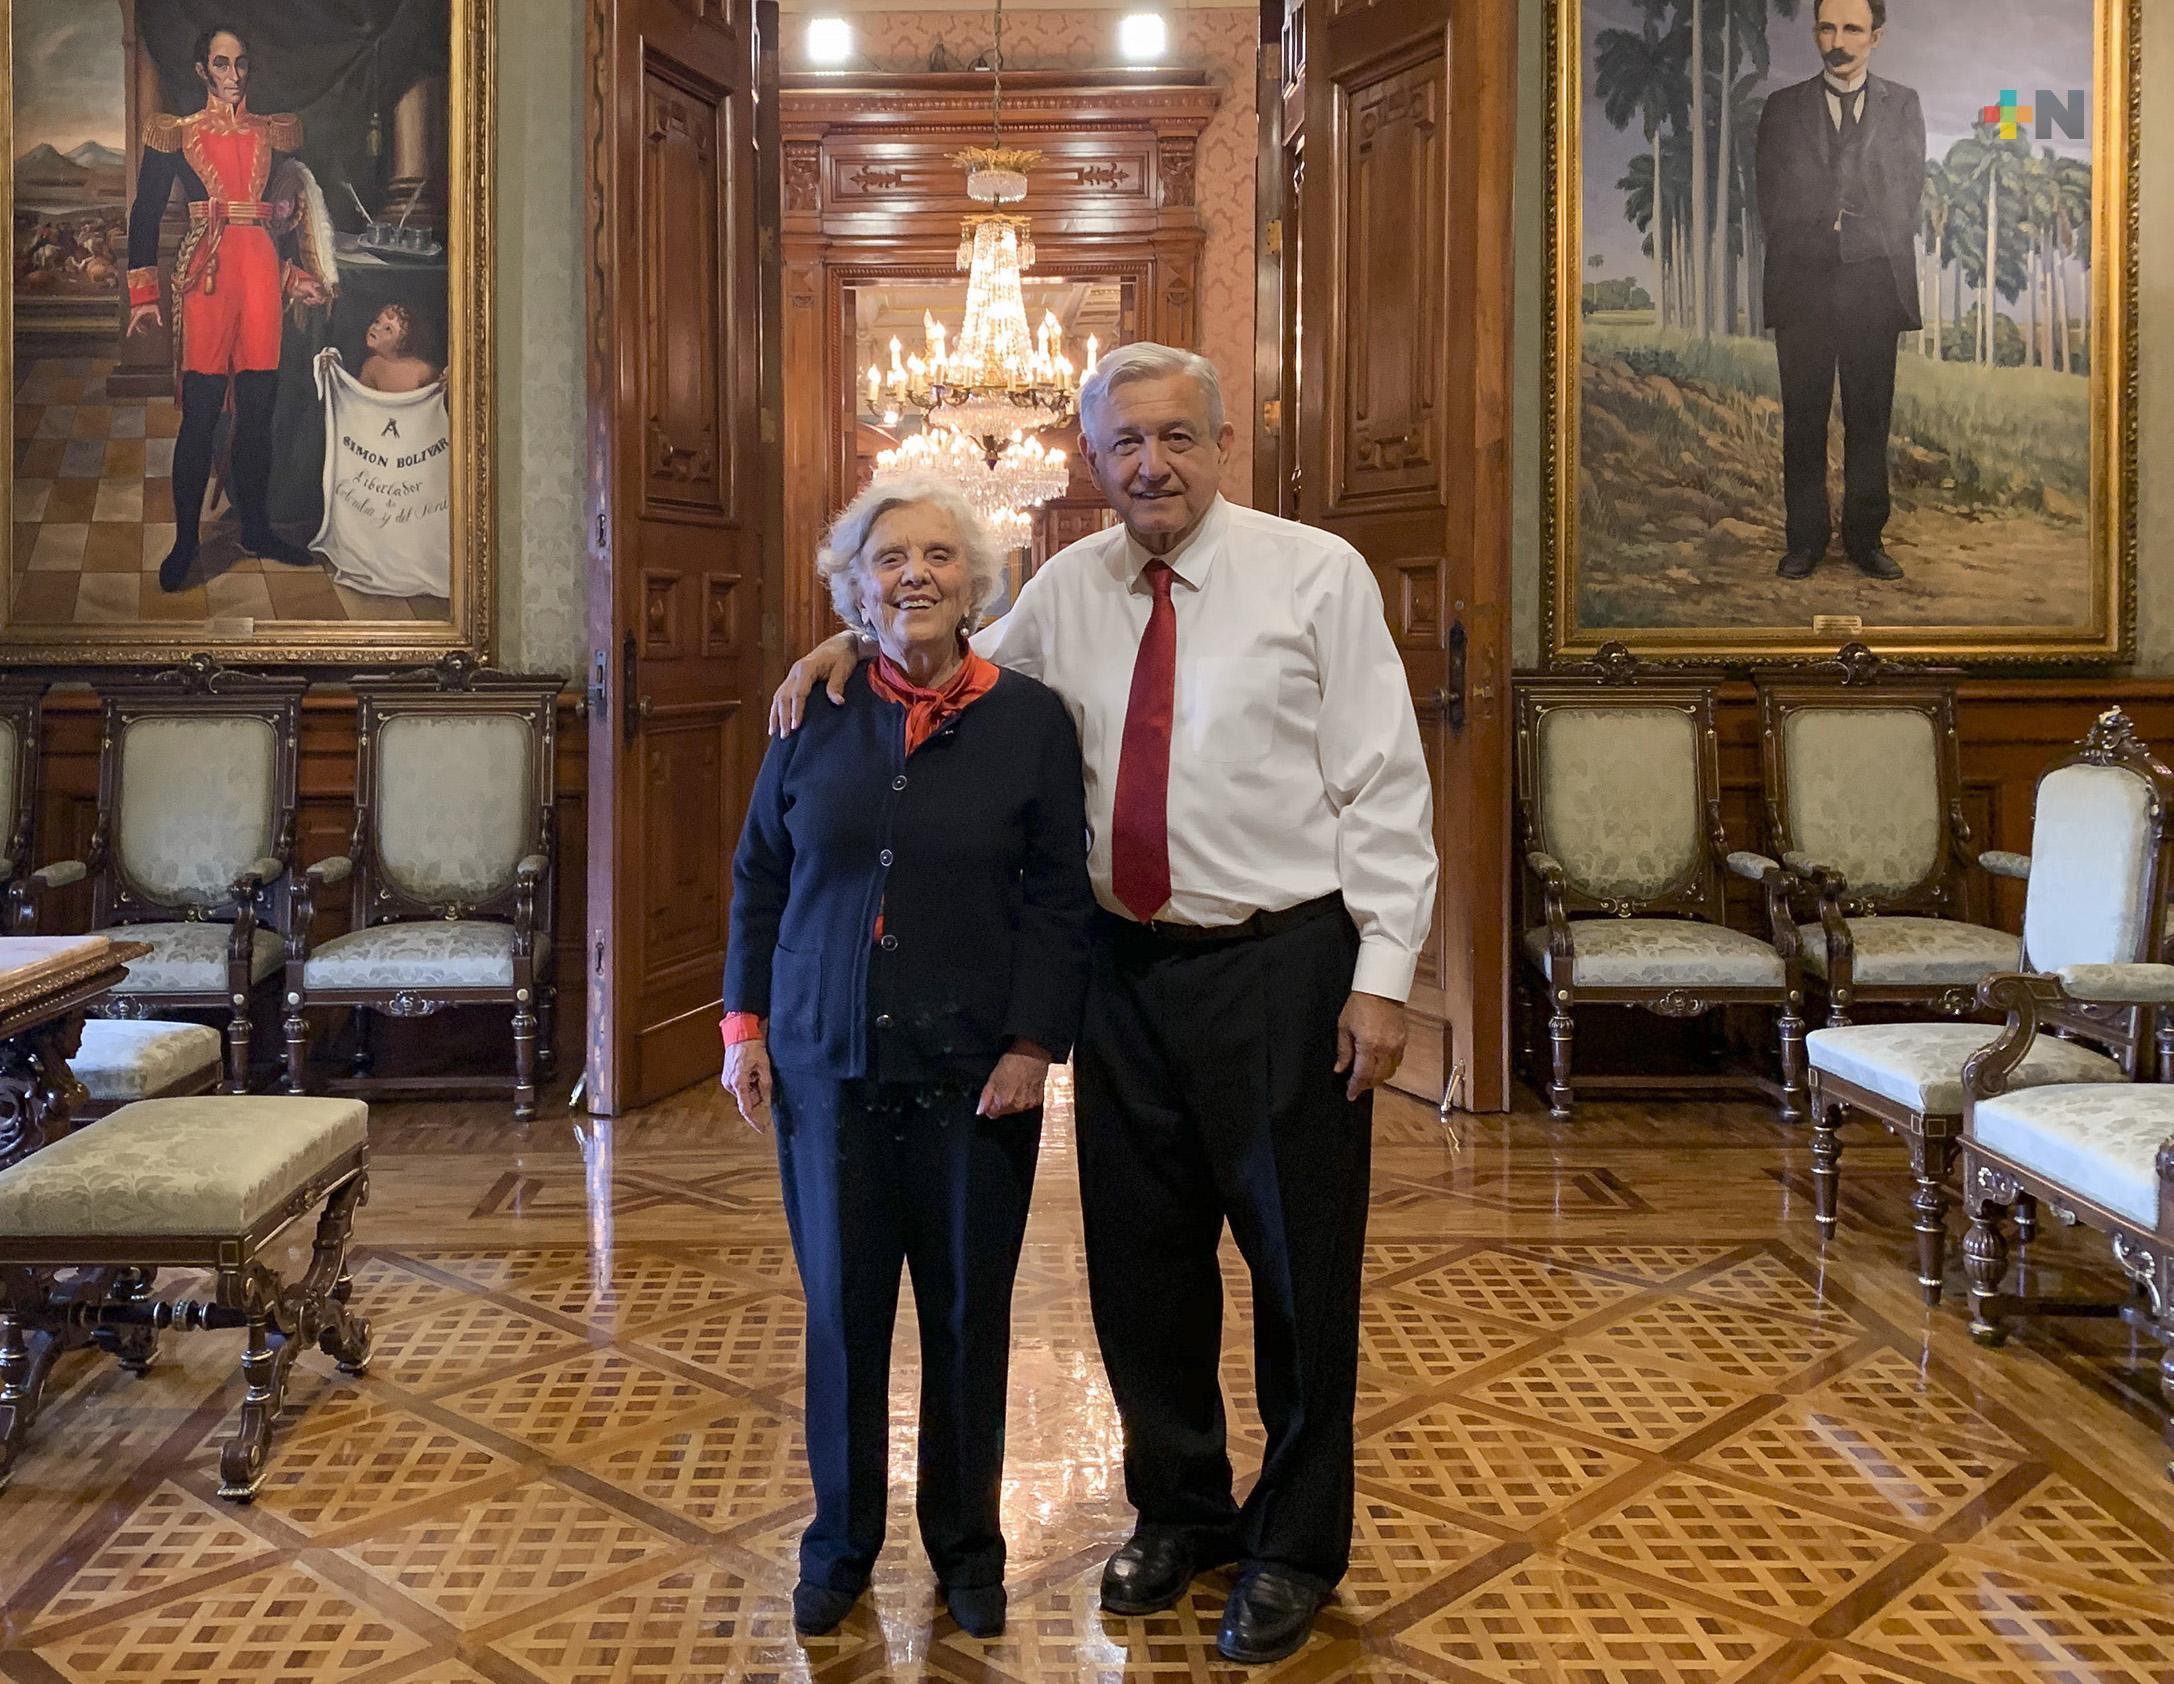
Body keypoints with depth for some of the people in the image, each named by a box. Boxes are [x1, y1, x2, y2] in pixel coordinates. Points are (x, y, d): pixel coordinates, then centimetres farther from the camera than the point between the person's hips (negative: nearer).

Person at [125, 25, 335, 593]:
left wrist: (298, 274, 14)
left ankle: (255, 528, 16)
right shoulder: (175, 134, 7)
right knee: (200, 412, -6)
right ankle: (185, 541, -1)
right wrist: (143, 291, -2)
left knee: (258, 407, 5)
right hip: (206, 273, -3)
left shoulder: (272, 133, 15)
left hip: (261, 268, 3)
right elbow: (147, 212, 4)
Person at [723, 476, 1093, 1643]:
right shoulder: (815, 717, 3)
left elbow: (1058, 899, -3)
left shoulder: (1030, 720, -3)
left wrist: (1033, 1043, -9)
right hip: (828, 1064, 1)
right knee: (841, 1310, 9)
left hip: (972, 1071, -1)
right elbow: (759, 878, 9)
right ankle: (841, 1544, 27)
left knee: (967, 1315, 8)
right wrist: (744, 1025, 4)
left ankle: (966, 1544, 27)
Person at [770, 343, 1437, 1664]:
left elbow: (1386, 787, -7)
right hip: (1130, 968, 4)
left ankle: (1298, 1548, 30)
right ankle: (1180, 1511, 39)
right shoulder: (1069, 588, 7)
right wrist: (857, 645, 5)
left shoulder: (1317, 574, -5)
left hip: (1284, 969, -4)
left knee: (1302, 1270, 8)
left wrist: (1382, 976, -12)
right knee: (1141, 1265, 15)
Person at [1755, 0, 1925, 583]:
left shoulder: (1903, 106, 12)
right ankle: (1805, 539, 4)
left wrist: (1835, 226, -1)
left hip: (1875, 283, 0)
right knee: (1803, 419, -1)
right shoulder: (1783, 108, 11)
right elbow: (1773, 206, 6)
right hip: (1803, 285, 0)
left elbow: (1905, 201, 6)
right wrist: (1829, 232, 0)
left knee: (1870, 418, 1)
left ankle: (1865, 535, 7)